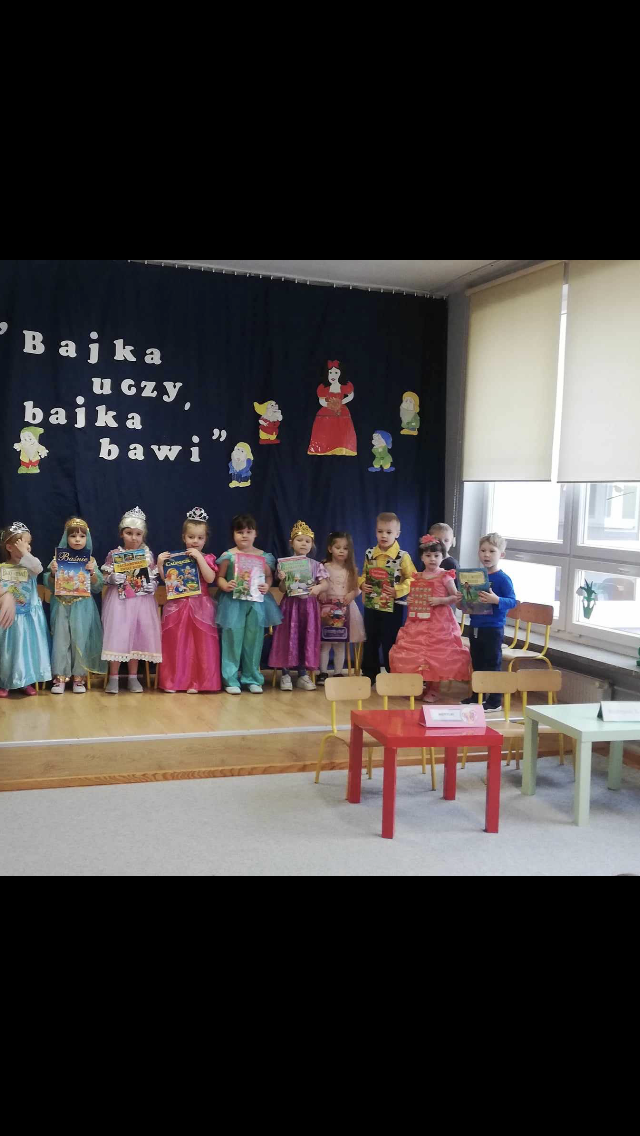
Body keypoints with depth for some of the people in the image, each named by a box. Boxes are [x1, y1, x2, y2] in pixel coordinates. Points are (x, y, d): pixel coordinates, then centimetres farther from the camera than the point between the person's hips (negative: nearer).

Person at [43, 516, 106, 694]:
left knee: (80, 639, -1)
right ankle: (60, 677, 5)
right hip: (62, 605, 0)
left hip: (82, 606, 0)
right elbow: (49, 585, 3)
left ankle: (79, 676, 9)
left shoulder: (90, 561, 3)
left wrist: (92, 573, -15)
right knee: (61, 639, -1)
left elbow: (98, 587, 1)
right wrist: (53, 573, -16)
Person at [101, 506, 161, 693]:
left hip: (141, 602, 2)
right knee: (117, 637, -4)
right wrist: (113, 578, -20)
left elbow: (153, 577, 11)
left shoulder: (148, 555, 4)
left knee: (137, 637, 7)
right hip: (119, 601, -2)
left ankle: (133, 678, 17)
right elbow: (105, 577, 1)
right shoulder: (114, 554, -2)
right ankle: (113, 678, 7)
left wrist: (152, 585, -10)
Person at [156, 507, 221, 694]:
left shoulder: (207, 558, 1)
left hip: (200, 606, -1)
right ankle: (172, 681, 12)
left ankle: (195, 681, 8)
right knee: (175, 644, 4)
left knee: (200, 644, 0)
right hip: (177, 606, 1)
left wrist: (199, 557, -18)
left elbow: (210, 578, -15)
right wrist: (160, 564, -12)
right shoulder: (174, 557, 5)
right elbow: (167, 580, 2)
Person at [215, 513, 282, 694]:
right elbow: (220, 577, 2)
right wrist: (225, 586, -18)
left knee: (254, 640, 7)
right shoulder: (228, 556, -2)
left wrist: (267, 586, -8)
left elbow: (269, 576, 12)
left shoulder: (263, 556, 5)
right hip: (234, 602, -2)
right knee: (233, 639, -2)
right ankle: (231, 680, 5)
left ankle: (252, 678, 17)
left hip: (256, 602, 3)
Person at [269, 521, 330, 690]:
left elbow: (326, 584, -1)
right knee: (288, 637, -1)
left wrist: (318, 588, -22)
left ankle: (303, 675, 15)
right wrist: (282, 580, -23)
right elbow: (282, 589, -2)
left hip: (309, 605, 2)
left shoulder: (316, 565, 4)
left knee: (306, 638, 5)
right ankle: (285, 674, 9)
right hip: (290, 605, -2)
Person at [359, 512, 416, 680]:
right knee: (371, 641, 14)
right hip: (371, 604, 4)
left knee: (390, 643, 4)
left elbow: (413, 579, -10)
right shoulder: (369, 554, 2)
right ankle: (369, 675, 27)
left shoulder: (403, 556, -11)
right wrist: (362, 584, -7)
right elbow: (364, 575, 13)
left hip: (393, 606, -4)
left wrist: (397, 590, -22)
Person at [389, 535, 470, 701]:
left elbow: (456, 597, -5)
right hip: (419, 621, 5)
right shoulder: (417, 577, 7)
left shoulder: (445, 577, -7)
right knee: (414, 652, 8)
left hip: (439, 622, -5)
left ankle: (433, 689, 12)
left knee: (436, 654, -1)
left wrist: (440, 600, -18)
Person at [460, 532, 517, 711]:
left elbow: (512, 601, -20)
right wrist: (462, 601, -2)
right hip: (475, 627, 7)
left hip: (493, 629, -7)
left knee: (492, 664, 1)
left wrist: (496, 600, -35)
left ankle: (495, 701, 11)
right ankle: (477, 696, 31)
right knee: (477, 663, 17)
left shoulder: (502, 579, -12)